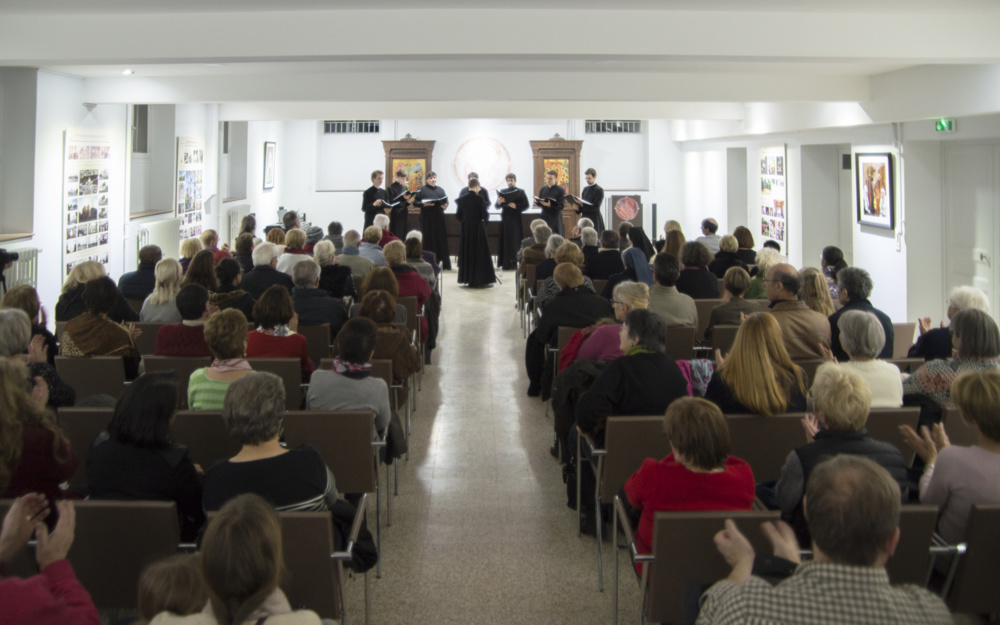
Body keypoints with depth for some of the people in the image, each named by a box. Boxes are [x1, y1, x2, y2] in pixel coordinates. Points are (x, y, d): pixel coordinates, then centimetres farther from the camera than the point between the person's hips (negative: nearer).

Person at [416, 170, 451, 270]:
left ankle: (445, 264, 6)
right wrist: (425, 204, -17)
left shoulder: (440, 190, 14)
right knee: (428, 240, -3)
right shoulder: (422, 190, 2)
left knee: (441, 239, 2)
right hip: (427, 219, -3)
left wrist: (445, 206, -8)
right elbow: (415, 203, -2)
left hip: (439, 218, 3)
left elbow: (446, 202, 14)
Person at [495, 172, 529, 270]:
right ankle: (504, 263, 5)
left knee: (514, 241, -3)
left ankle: (513, 263, 0)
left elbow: (526, 205, -3)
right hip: (504, 219, 3)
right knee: (504, 241, 1)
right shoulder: (502, 192, 10)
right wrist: (498, 202, -13)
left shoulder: (520, 192, 2)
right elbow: (497, 207, 9)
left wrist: (516, 206, -18)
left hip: (516, 220, -3)